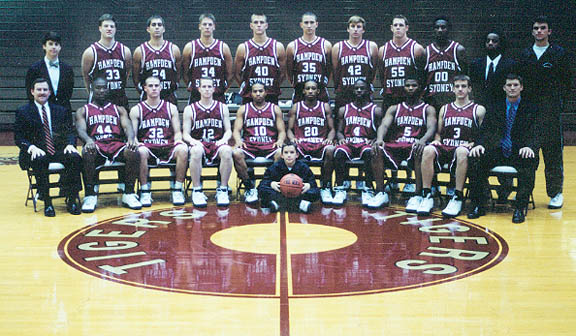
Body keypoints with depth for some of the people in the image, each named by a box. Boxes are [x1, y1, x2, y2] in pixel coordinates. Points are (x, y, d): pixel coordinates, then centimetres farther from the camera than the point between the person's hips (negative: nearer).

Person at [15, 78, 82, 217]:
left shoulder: (61, 111, 16)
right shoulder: (23, 112, 8)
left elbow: (69, 132, 11)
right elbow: (18, 138, 2)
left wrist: (70, 144, -13)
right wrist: (32, 147, -19)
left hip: (58, 151, 3)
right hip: (37, 153, -2)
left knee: (75, 157, -28)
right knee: (39, 161, -37)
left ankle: (71, 200, -21)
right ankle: (47, 202, -28)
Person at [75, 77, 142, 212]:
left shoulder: (119, 110, 24)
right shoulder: (83, 111, 19)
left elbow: (127, 127, 7)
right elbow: (81, 130, 1)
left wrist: (131, 138, -19)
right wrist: (88, 140, -25)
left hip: (117, 145, 1)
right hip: (96, 145, -1)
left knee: (133, 152, -32)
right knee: (87, 152, -38)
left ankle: (128, 194, -23)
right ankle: (90, 196, -32)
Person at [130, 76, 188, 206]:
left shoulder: (171, 108, 15)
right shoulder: (136, 110, 11)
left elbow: (177, 132, 14)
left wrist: (178, 141, -9)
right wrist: (137, 144, -15)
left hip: (168, 147, 1)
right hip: (147, 147, -1)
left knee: (183, 149, -31)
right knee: (140, 152, -37)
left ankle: (177, 189, -20)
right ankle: (145, 190, -22)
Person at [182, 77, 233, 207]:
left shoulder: (222, 108, 15)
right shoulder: (190, 109, 10)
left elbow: (228, 130, 12)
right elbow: (185, 134, 7)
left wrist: (224, 139, -10)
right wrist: (193, 140, -15)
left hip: (217, 143, 1)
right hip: (198, 144, -1)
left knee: (227, 151, -35)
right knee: (196, 151, -39)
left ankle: (223, 190, -24)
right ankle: (197, 191, -27)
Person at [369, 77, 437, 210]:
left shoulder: (428, 109, 15)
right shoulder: (394, 109, 21)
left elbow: (431, 129, -3)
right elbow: (384, 125, 4)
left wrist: (423, 140, -28)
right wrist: (379, 139, -21)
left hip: (415, 146, -2)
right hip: (395, 146, 3)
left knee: (420, 150, -38)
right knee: (377, 150, -29)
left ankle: (417, 195, -36)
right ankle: (380, 193, -23)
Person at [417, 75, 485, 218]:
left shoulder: (478, 110, 13)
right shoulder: (445, 109, 24)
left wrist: (473, 143, -12)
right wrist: (437, 140, 5)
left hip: (463, 148, -3)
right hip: (444, 147, 3)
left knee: (462, 152, -41)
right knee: (428, 150, -32)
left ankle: (457, 198, -36)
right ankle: (427, 196, -30)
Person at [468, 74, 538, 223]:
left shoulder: (530, 108, 7)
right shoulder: (496, 108, 15)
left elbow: (535, 133, -4)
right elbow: (486, 131, 7)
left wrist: (529, 147, -28)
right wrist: (480, 144, -17)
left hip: (520, 153, -2)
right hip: (499, 153, 3)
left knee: (529, 162, -37)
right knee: (475, 159, -25)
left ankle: (521, 208, -29)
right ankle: (478, 206, -14)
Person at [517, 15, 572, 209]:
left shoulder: (559, 53, 4)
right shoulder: (525, 55, 13)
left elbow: (567, 82, 3)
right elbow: (519, 81, 13)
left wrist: (560, 104, -5)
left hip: (551, 111, -3)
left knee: (553, 151, -3)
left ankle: (556, 193, 5)